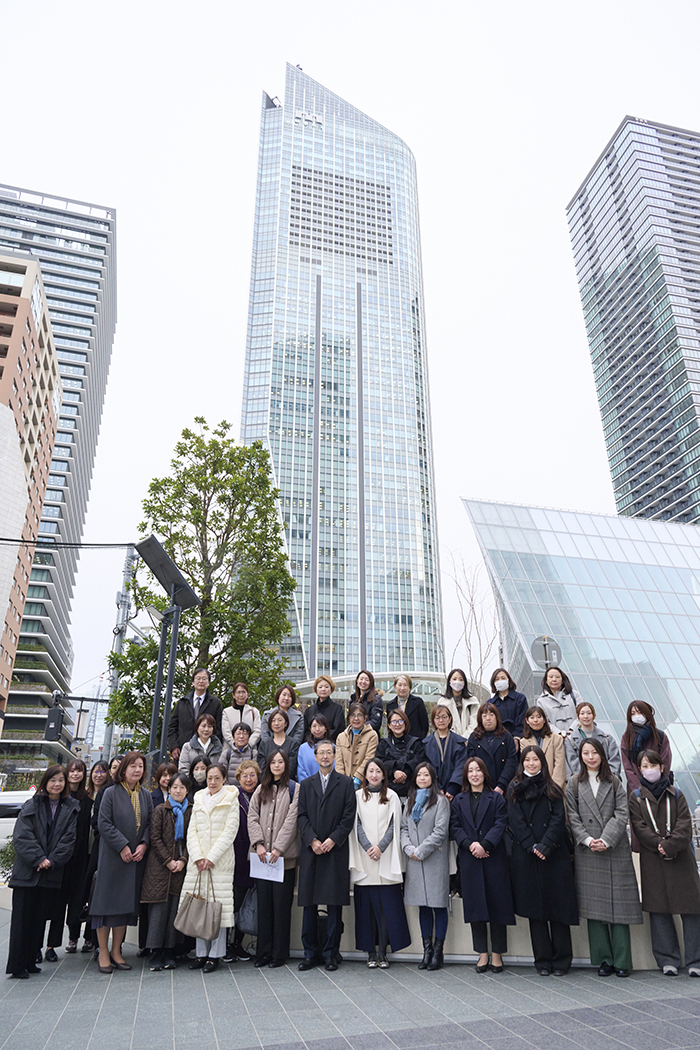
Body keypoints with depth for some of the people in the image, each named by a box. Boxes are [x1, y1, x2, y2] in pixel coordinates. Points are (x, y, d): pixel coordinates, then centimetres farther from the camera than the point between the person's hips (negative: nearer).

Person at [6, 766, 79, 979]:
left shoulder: (72, 809, 5)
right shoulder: (31, 806, 2)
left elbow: (69, 839, -1)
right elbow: (21, 836, -6)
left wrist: (51, 861, -12)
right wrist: (38, 859, -15)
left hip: (52, 874, 2)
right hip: (27, 871, -1)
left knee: (40, 919, 7)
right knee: (22, 917, 1)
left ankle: (30, 962, 18)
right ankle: (17, 965, 10)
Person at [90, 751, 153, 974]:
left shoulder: (146, 795, 8)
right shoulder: (111, 793, -5)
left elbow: (150, 822, 9)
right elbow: (104, 823, -10)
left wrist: (144, 844, -7)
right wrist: (122, 846, -15)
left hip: (137, 856, 4)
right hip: (112, 856, -4)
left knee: (127, 902, 8)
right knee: (108, 901, 0)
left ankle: (116, 951, 20)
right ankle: (103, 953, 13)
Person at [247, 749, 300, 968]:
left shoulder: (295, 789, -1)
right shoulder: (261, 790, 14)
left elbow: (292, 820, -8)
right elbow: (252, 818, 7)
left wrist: (278, 848, -13)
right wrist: (258, 844, -6)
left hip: (284, 856, -4)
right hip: (262, 855, 4)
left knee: (281, 904, 0)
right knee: (263, 903, 7)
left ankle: (279, 954, 12)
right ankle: (263, 953, 17)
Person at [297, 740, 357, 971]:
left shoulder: (345, 783, 4)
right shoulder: (306, 785, 12)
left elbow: (349, 817, -2)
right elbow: (302, 816, 5)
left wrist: (332, 840, -11)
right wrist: (312, 840, -9)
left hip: (336, 850, -2)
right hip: (310, 850, 2)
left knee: (334, 903, 1)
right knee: (309, 903, 5)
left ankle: (330, 953, 13)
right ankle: (310, 953, 16)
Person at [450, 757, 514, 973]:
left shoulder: (496, 798, 4)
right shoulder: (458, 800, 11)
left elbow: (500, 824, -6)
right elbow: (455, 826, 3)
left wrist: (485, 845, -17)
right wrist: (469, 844, -13)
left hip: (494, 859, -2)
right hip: (469, 860, 2)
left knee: (497, 904, 1)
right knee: (475, 905, 5)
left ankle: (497, 954, 13)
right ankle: (482, 953, 15)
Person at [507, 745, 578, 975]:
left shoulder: (552, 790, 8)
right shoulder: (514, 790, 8)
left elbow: (559, 819, -2)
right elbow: (516, 821, 0)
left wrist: (546, 845, -14)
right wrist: (532, 847, -11)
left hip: (554, 855, 0)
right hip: (526, 856, 0)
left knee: (558, 905, 1)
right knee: (535, 907, 4)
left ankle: (561, 961, 11)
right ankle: (543, 961, 13)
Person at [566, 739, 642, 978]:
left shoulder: (614, 782, 8)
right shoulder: (574, 784, 8)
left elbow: (621, 814, -1)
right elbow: (573, 817, 3)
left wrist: (606, 840, -12)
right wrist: (587, 840, -11)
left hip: (615, 850, 0)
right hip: (586, 851, 0)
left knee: (618, 903, 0)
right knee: (594, 904, 2)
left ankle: (622, 960, 8)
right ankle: (603, 959, 11)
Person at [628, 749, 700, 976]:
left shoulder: (675, 794, 10)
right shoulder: (636, 797, 8)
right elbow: (639, 827, -1)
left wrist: (671, 845, -15)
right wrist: (659, 845, -15)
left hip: (680, 857, 0)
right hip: (652, 860, 0)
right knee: (659, 909, 2)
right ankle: (668, 960, 12)